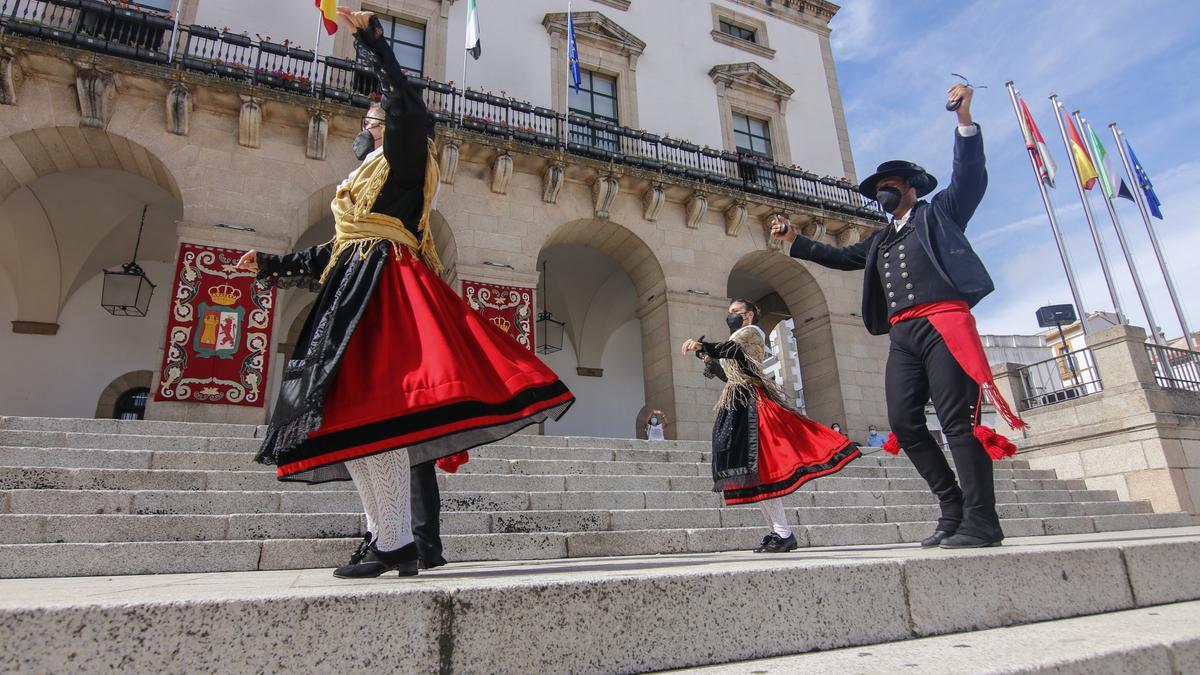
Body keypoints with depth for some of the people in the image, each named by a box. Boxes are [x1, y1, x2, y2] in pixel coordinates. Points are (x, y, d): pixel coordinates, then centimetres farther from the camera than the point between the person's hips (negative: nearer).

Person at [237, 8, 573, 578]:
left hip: (388, 288, -9)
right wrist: (270, 264, 34)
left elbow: (409, 106, -9)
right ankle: (390, 540, 5)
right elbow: (327, 256, 33)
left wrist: (371, 38, -3)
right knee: (351, 416, 2)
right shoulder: (362, 182, 32)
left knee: (372, 412, -20)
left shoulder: (404, 157, 11)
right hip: (357, 293, 9)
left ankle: (394, 545, -17)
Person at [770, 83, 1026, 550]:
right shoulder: (880, 240, 30)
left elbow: (970, 175, 3)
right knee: (904, 424, -1)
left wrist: (964, 118, -7)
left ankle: (981, 522, -7)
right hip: (902, 336, 6)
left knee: (958, 420, -11)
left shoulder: (939, 212, 15)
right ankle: (953, 508, 10)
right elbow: (841, 257, 34)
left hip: (942, 323, -6)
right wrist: (794, 241, 29)